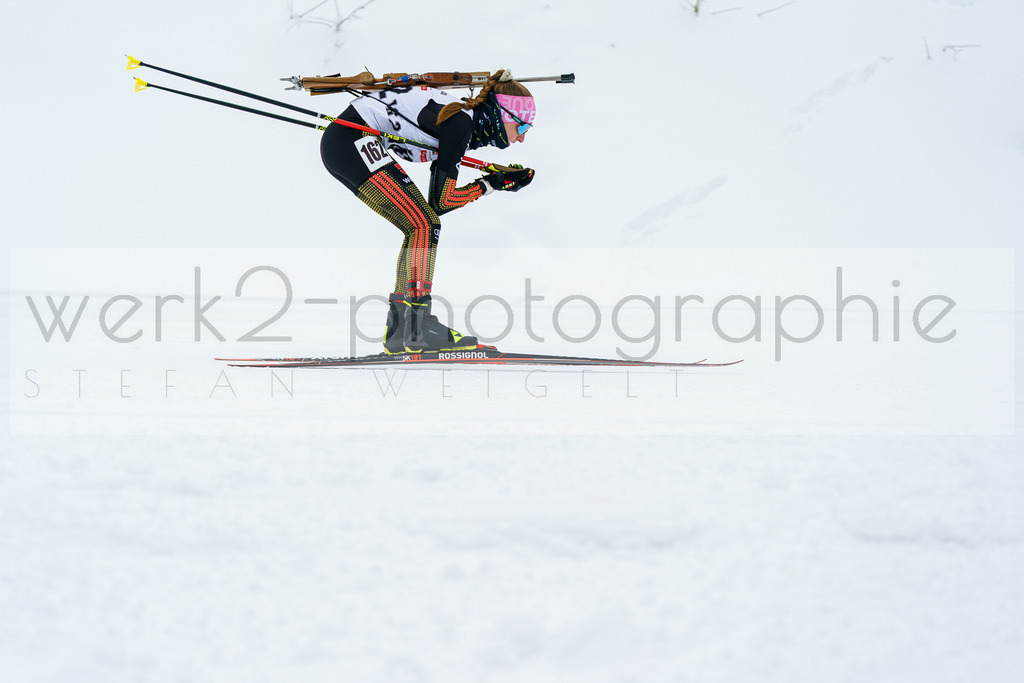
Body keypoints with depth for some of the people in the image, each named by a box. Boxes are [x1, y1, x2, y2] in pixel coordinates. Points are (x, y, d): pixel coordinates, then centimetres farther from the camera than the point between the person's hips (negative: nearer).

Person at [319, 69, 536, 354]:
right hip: (353, 140, -10)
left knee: (421, 227, 11)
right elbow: (440, 201, -14)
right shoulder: (461, 121, -15)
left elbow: (436, 200, 14)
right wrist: (492, 183, -3)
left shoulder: (463, 119, 12)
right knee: (425, 225, -13)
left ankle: (399, 330, 9)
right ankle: (418, 328, -17)